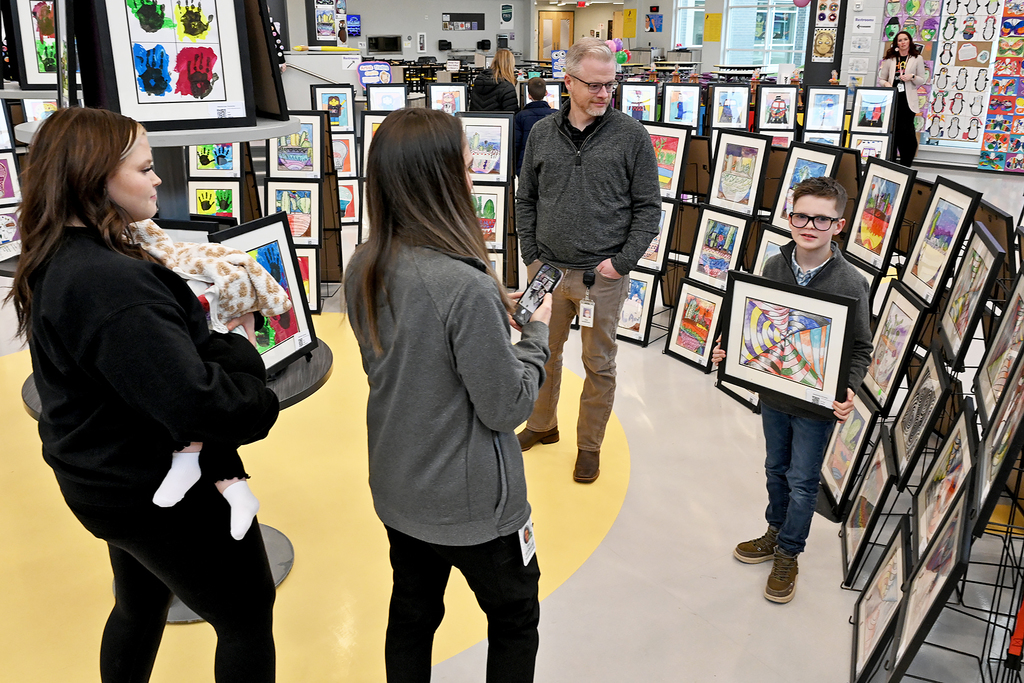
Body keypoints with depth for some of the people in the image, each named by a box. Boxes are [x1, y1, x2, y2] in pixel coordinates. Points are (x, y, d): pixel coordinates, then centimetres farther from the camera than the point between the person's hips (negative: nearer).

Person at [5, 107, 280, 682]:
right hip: (161, 491, -10)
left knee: (140, 608, 30)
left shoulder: (56, 263, 1)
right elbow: (194, 402, -36)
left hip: (105, 477, 10)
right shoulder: (112, 282, -31)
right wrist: (240, 350, -18)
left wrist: (221, 342, -15)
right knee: (248, 618, 9)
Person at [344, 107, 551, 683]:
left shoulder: (365, 269, -7)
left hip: (397, 491, 7)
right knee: (515, 619, 20)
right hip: (470, 504, -6)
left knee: (412, 613, 25)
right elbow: (507, 408, -21)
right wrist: (538, 330, -7)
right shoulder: (466, 287, -31)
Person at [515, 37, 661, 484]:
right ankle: (542, 426, 38)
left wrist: (622, 261, -10)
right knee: (543, 353, 16)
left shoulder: (631, 136, -4)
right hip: (547, 269, 3)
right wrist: (531, 256, 4)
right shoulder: (542, 134, 5)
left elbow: (648, 207, -2)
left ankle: (589, 445, 26)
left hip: (603, 275, -3)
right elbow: (526, 201, 11)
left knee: (599, 364, 8)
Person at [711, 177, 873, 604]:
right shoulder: (773, 267, -5)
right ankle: (776, 533, 43)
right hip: (773, 393, 4)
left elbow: (861, 349, -9)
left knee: (802, 481, 10)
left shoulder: (850, 284, -16)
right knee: (776, 470, 22)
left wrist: (849, 392, -23)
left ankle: (787, 554, 29)